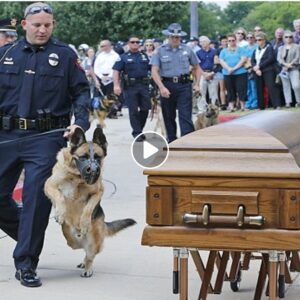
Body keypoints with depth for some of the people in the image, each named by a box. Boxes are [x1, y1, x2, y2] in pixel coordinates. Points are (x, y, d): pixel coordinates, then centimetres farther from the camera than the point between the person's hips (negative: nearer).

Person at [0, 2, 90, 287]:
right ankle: (28, 238, 32)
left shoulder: (65, 55, 4)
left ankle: (26, 264, 1)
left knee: (36, 198, -8)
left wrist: (80, 122, -12)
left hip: (46, 137, -3)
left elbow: (81, 92, 4)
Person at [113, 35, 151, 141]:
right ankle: (137, 133, 5)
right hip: (130, 87, -3)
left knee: (145, 109, 1)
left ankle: (138, 130, 18)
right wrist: (116, 85, -14)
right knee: (133, 111, -1)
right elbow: (116, 71, -1)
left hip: (144, 85, 3)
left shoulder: (144, 56, 15)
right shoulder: (124, 57, 5)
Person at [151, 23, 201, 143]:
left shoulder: (187, 50, 7)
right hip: (167, 86, 1)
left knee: (185, 115, -8)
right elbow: (154, 71, -6)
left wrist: (197, 84, 4)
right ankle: (171, 140, 24)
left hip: (184, 85, -1)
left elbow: (196, 68, 17)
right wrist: (161, 87, -19)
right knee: (169, 116, 10)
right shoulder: (160, 51, 2)